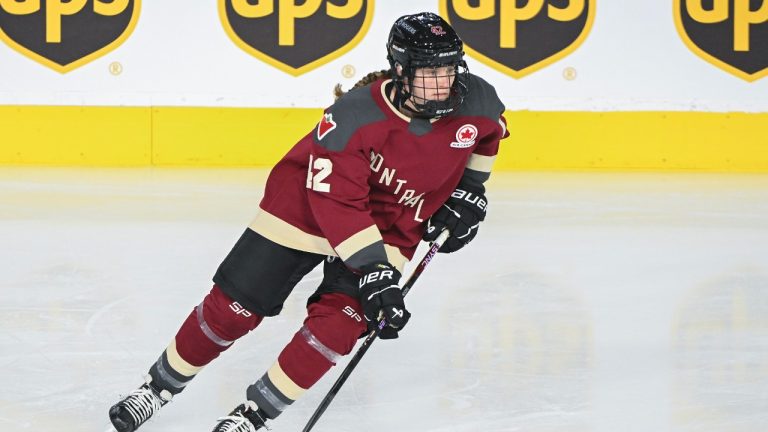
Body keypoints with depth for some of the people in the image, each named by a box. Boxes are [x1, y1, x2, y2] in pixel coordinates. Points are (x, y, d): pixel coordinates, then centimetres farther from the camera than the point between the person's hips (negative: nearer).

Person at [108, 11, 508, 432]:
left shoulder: (475, 101, -19)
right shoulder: (355, 115, -32)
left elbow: (488, 132, 8)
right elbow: (337, 203, -33)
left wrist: (469, 191, 4)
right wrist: (373, 273, -37)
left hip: (390, 226, 3)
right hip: (307, 204, -3)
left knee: (337, 324, -16)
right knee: (234, 306, -2)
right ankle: (160, 385, 20)